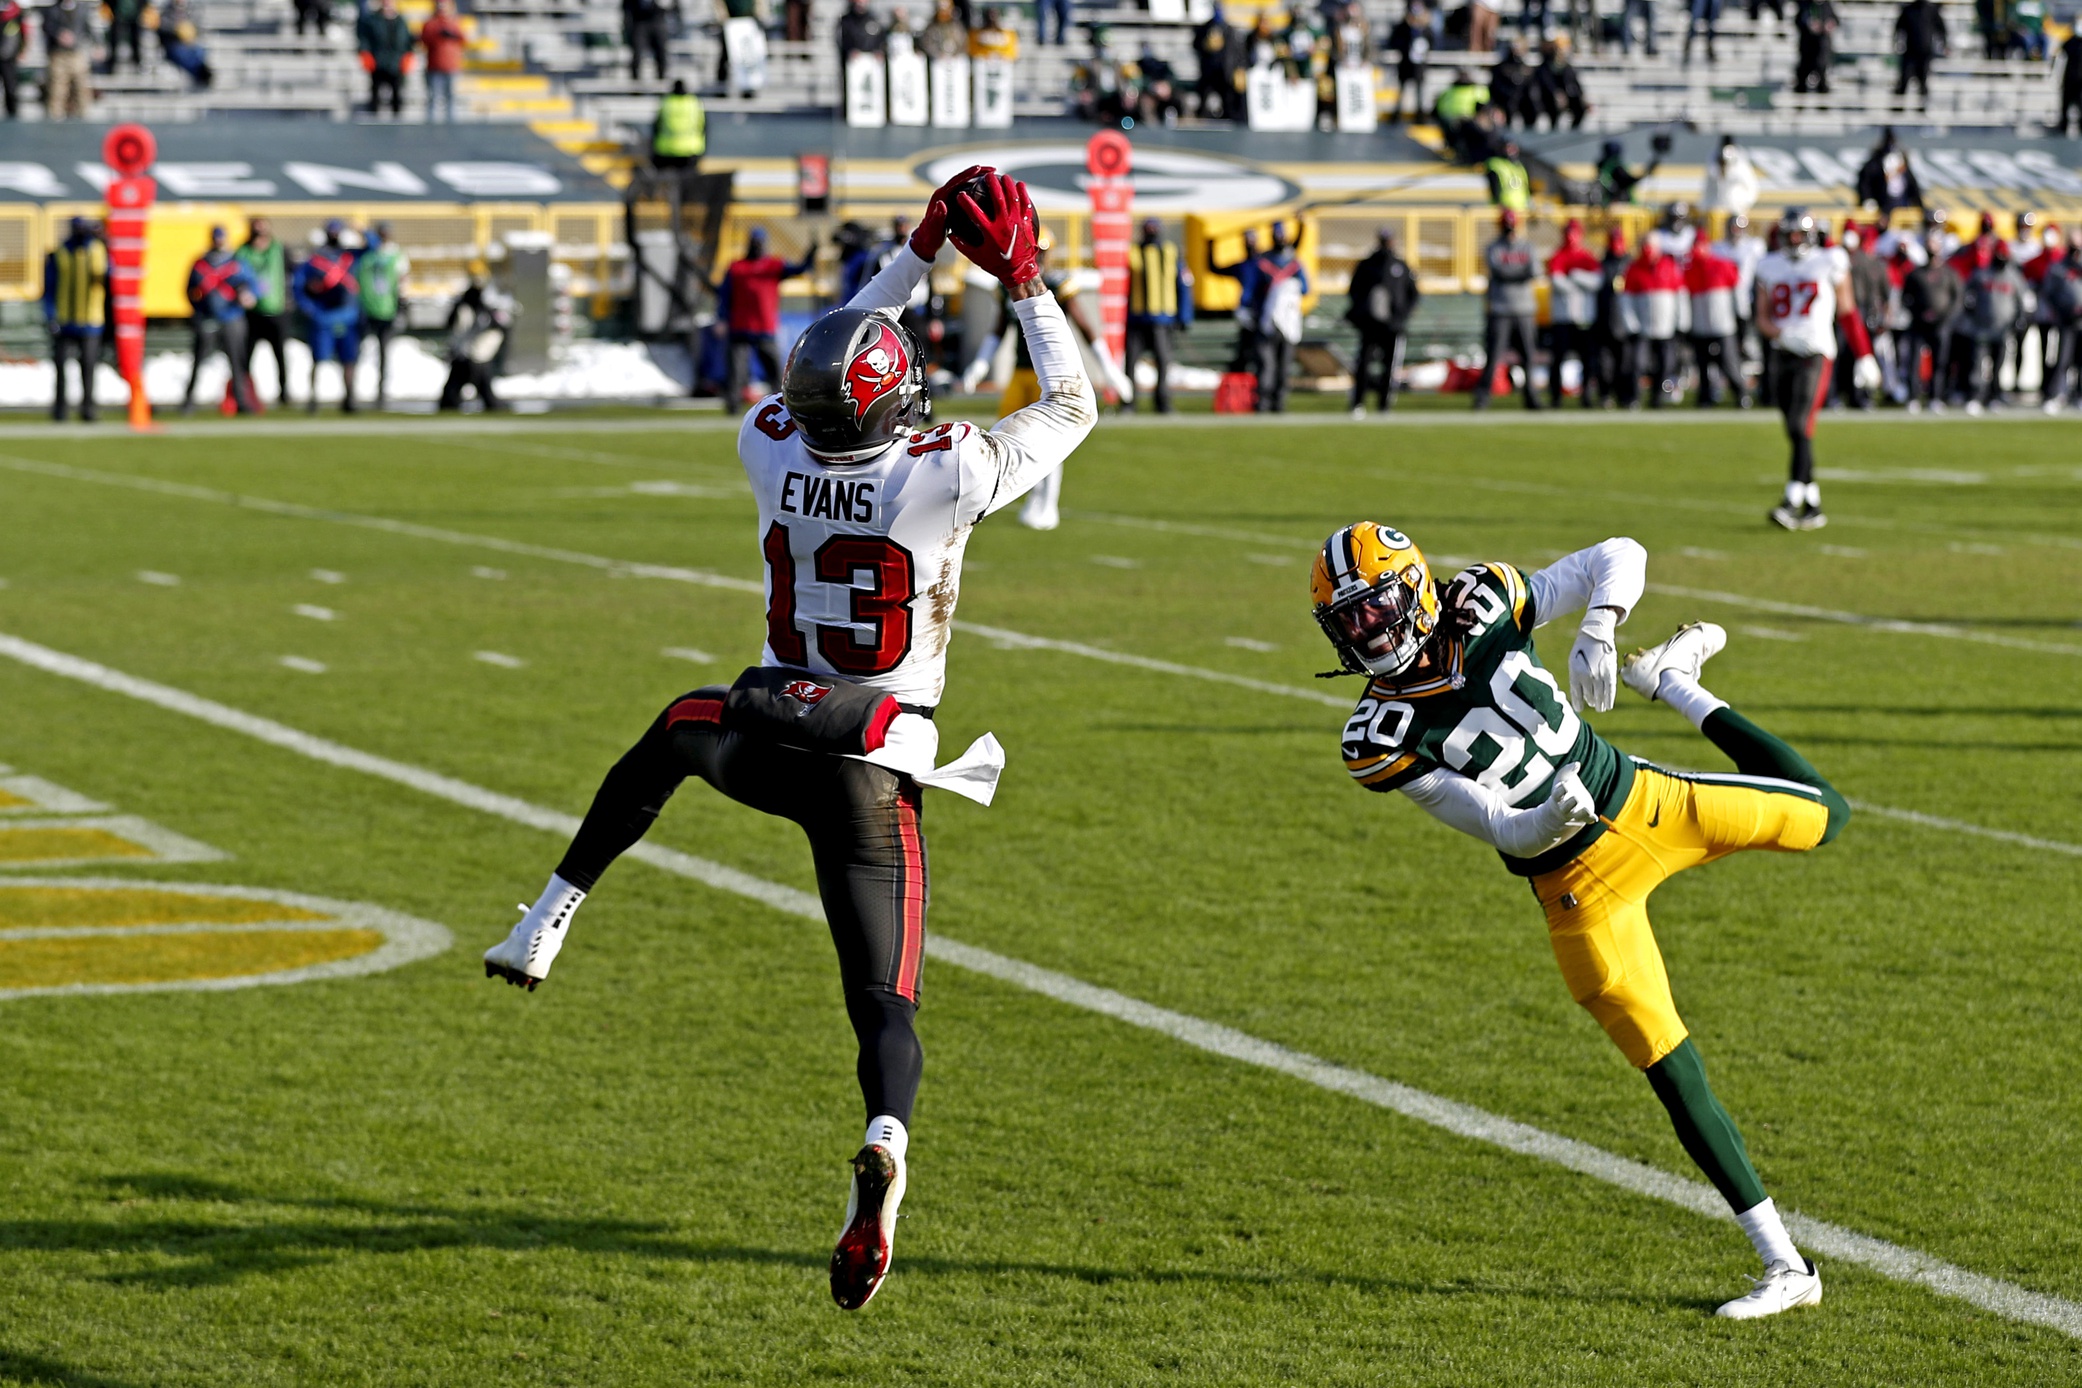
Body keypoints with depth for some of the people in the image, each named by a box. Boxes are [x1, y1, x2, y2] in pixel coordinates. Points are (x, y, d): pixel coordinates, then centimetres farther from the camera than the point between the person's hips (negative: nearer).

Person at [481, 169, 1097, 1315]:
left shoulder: (775, 452, -6)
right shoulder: (946, 475, -15)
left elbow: (824, 368, 18)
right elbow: (1073, 407, 3)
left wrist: (920, 254, 18)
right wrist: (1022, 282, 6)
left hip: (766, 742, 3)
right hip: (874, 770, -3)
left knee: (680, 728, 38)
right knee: (883, 1001, 0)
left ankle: (549, 920, 32)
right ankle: (886, 1138, -34)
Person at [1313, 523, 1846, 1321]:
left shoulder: (1483, 608, -10)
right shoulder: (1381, 741, -15)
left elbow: (1620, 558, -6)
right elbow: (1497, 827, -16)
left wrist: (1597, 630, -26)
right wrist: (1546, 823, -39)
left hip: (1642, 799, 3)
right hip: (1577, 880, -2)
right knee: (1673, 1075, -6)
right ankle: (1785, 1268, 3)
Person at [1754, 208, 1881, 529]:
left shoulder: (1830, 264, 2)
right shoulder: (1770, 268, 11)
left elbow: (1847, 313, 9)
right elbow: (1762, 319, 11)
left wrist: (1864, 357, 10)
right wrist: (1784, 335, -10)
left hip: (1816, 355, -4)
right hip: (1782, 355, 4)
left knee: (1800, 428, -17)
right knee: (1795, 435, 7)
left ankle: (1792, 503, -24)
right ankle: (1813, 506, 14)